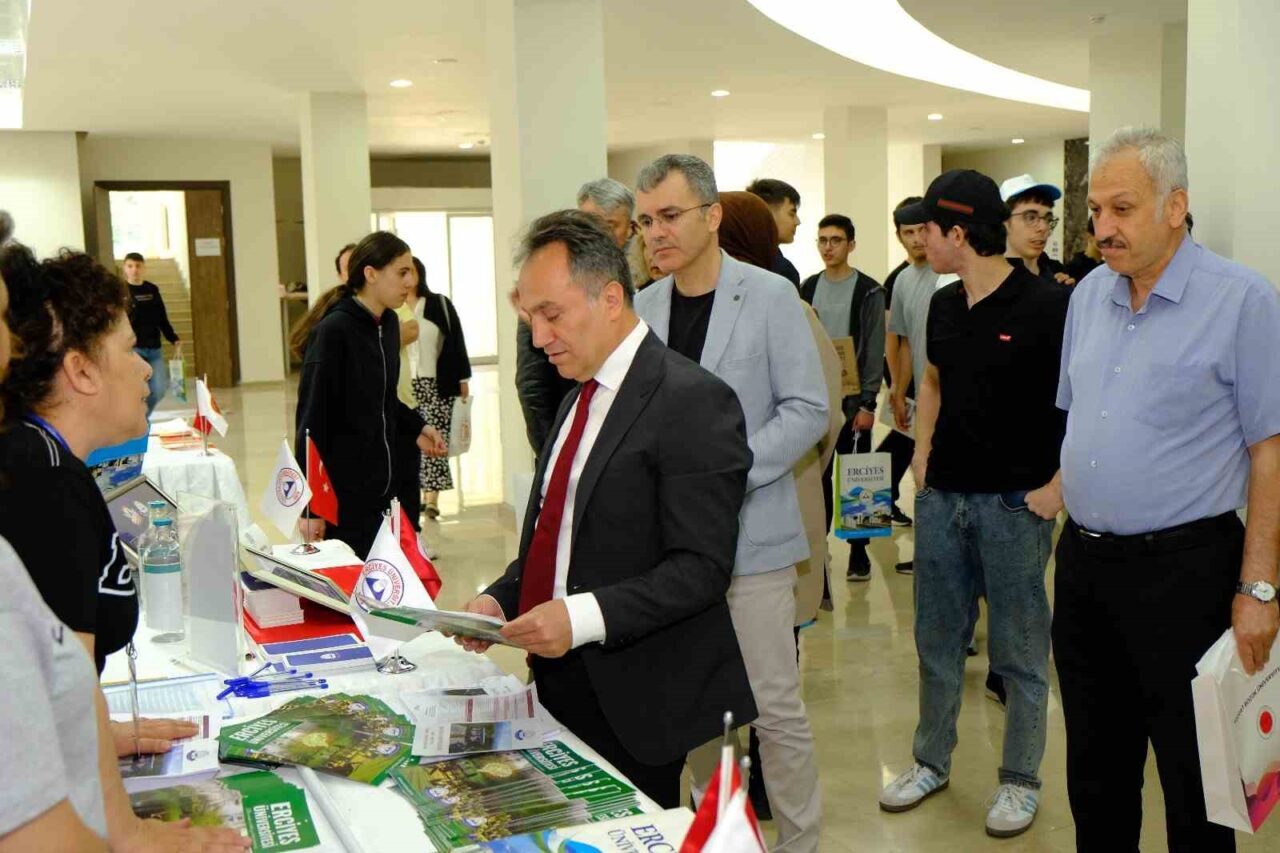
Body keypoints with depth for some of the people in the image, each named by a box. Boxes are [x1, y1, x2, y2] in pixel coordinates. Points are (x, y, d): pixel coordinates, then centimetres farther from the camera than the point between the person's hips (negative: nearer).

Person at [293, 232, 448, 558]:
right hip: (342, 495, -7)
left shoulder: (388, 323, 7)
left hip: (383, 485, 7)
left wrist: (416, 427, 6)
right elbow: (313, 419, -16)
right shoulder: (333, 330, -15)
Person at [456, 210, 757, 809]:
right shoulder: (580, 395, 13)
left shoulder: (692, 401, -15)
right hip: (561, 682, 8)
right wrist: (500, 599, 2)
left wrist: (584, 616, -28)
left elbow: (701, 566, -20)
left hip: (633, 703, -7)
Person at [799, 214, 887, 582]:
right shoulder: (807, 289, 8)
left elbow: (874, 351, -8)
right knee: (817, 473, 7)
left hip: (852, 399, -3)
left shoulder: (868, 291, -5)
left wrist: (867, 403, -13)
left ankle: (858, 550, 14)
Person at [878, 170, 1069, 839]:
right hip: (941, 499, 7)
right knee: (937, 640, 16)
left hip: (1014, 503, -6)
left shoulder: (1047, 306, -15)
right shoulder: (944, 305, 7)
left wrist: (1056, 488, -16)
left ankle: (1020, 781, 23)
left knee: (1019, 654, 7)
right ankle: (931, 762, 32)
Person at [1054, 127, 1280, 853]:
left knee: (1194, 780, 7)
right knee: (1096, 766, 18)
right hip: (1083, 560, 6)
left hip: (1183, 567, -6)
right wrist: (1070, 489, 12)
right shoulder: (1089, 296, 8)